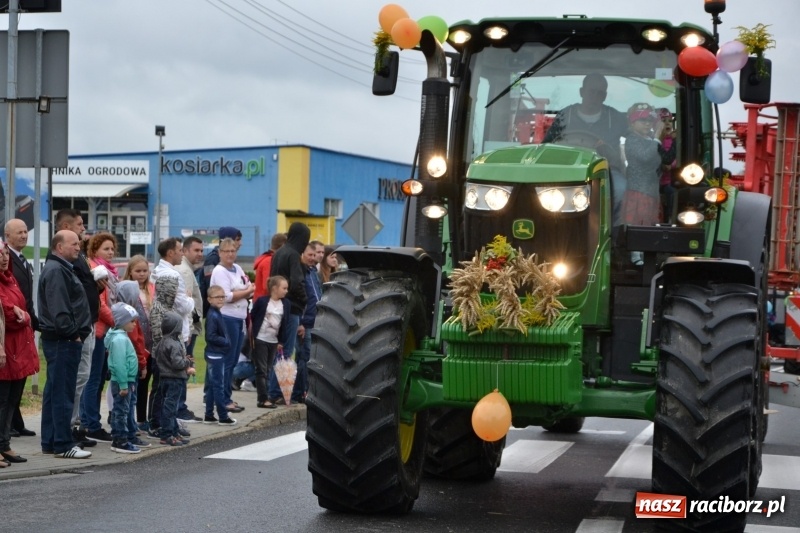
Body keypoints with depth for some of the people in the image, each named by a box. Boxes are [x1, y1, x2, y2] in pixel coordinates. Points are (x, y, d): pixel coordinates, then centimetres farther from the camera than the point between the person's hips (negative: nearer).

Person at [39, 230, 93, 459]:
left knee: (54, 392, 12)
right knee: (62, 392, -8)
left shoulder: (62, 268, 20)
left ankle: (49, 442, 17)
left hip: (63, 339, 11)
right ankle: (63, 444, -5)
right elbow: (59, 309, -23)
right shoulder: (56, 271, -14)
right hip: (63, 340, -11)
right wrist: (73, 334, -17)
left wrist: (76, 334, 15)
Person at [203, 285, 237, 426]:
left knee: (212, 386, 14)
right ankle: (223, 417, 0)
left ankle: (209, 416, 19)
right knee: (218, 386, -4)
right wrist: (226, 342, -14)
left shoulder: (217, 314, 12)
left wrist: (226, 342, 4)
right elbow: (211, 336, -23)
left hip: (216, 355, 10)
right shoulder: (213, 316, -17)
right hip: (215, 355, -10)